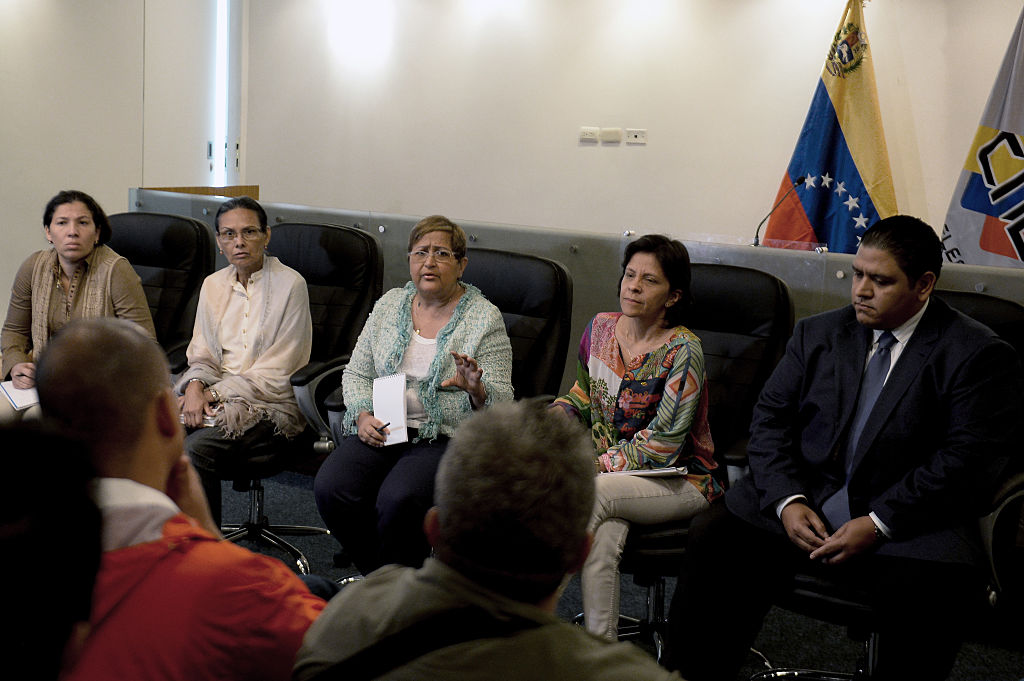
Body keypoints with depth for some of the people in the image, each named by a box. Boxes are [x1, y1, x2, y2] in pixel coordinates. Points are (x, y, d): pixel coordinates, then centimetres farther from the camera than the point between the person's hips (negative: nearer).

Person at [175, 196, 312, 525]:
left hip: (270, 402, -5)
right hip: (214, 392, 5)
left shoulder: (290, 284, -5)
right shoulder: (213, 285, 14)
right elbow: (202, 355, 13)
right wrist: (195, 386, -10)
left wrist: (214, 393, -13)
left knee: (197, 446, -32)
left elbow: (275, 372, -8)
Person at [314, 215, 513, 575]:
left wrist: (476, 390, -26)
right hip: (380, 429, 4)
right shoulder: (389, 304, 12)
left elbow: (501, 404, -4)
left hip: (444, 437, -4)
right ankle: (374, 574, 1)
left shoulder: (485, 318, 0)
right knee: (330, 488, -23)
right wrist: (363, 416, -4)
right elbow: (356, 373, 15)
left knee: (398, 500, -32)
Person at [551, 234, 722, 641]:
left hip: (678, 480, -4)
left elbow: (661, 446, -17)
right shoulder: (601, 328, 5)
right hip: (607, 469, 4)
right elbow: (582, 396, 21)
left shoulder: (682, 351, -15)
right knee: (604, 533, -31)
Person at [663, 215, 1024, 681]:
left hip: (905, 522, -4)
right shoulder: (817, 334, 14)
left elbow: (970, 462, -11)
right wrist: (787, 500, -9)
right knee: (712, 537, -19)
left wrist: (878, 524, -18)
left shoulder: (982, 357, -2)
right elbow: (771, 419, 9)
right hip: (804, 499, 4)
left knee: (930, 594, -34)